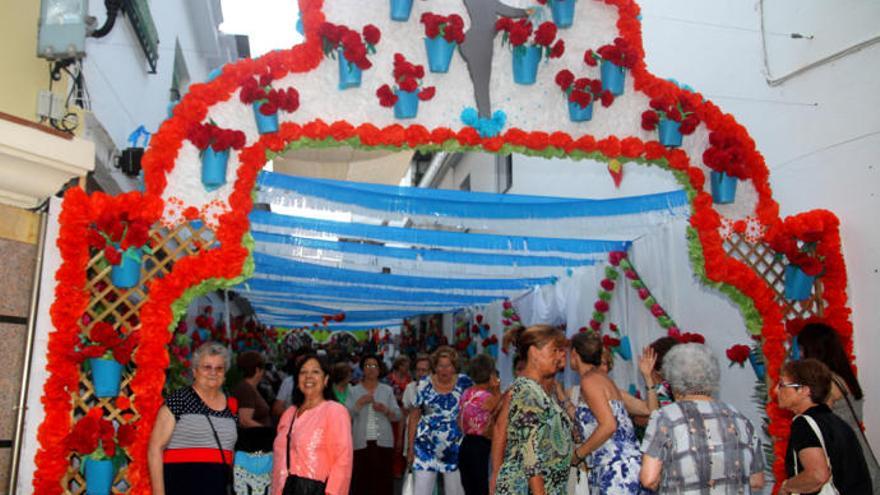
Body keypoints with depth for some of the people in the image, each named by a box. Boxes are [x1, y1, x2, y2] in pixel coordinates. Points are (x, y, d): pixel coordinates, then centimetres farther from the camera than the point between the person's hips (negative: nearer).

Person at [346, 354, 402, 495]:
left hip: (383, 442, 1)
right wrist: (360, 402, -12)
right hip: (361, 443, 0)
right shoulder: (354, 391, 6)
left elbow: (398, 416, 6)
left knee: (384, 481, -1)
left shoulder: (387, 390, 8)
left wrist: (386, 410, -12)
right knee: (361, 481, -1)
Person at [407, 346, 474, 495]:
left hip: (455, 447, 0)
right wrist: (411, 446, 3)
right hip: (427, 446, 0)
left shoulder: (464, 383, -2)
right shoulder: (424, 384, -1)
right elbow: (414, 416, 4)